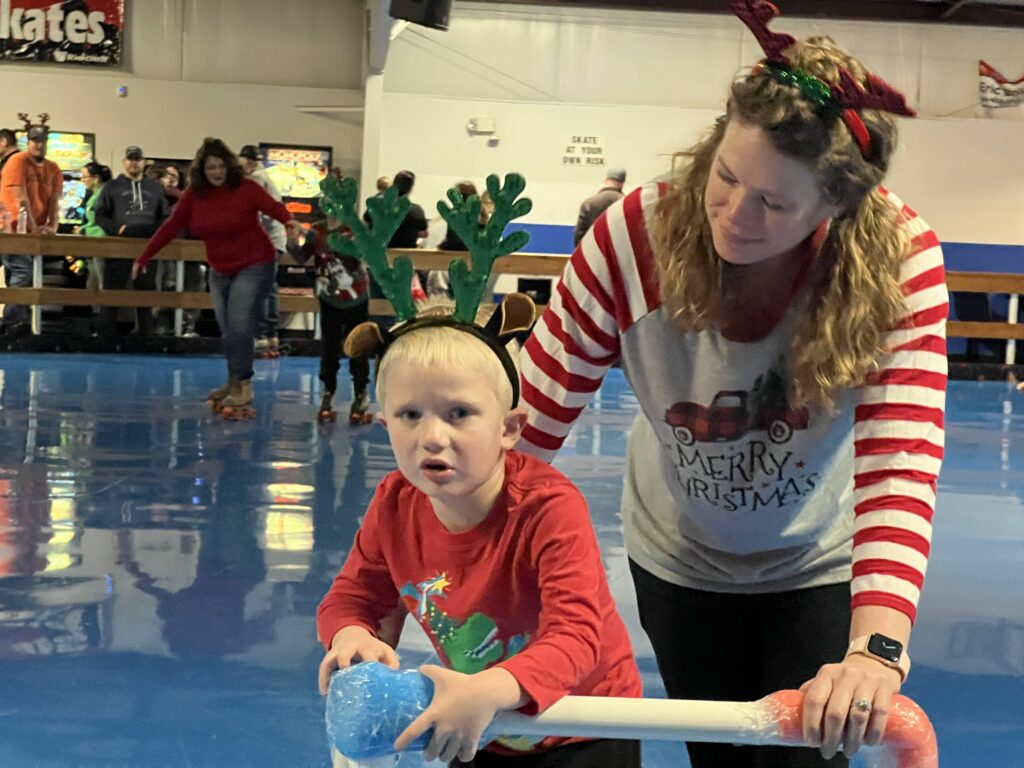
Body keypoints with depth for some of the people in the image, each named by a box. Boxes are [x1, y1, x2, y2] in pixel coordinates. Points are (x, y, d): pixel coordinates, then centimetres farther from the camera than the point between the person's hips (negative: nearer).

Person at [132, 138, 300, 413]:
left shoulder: (245, 188, -14)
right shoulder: (193, 195, -2)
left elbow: (272, 206, -27)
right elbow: (171, 227, 1)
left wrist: (289, 220, -49)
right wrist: (144, 257, 0)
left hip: (254, 267, -5)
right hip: (220, 271, 5)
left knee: (238, 326, -13)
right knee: (228, 331, 10)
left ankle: (244, 386, -6)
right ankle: (234, 383, 23)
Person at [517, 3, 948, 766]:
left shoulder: (898, 255, -29)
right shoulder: (632, 237, -28)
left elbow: (899, 462, -37)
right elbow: (526, 429, -23)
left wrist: (876, 649, -50)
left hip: (818, 566, -1)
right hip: (679, 560, 2)